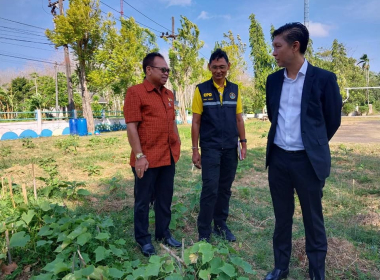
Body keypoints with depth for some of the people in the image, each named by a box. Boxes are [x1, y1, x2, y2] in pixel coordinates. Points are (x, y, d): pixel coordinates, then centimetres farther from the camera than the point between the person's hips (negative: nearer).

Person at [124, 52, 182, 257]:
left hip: (168, 157, 7)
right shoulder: (135, 92, -8)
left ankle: (163, 233, 33)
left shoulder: (168, 94, 12)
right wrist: (139, 156, -17)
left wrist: (177, 146, 14)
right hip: (147, 159, -6)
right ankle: (143, 239, 25)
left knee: (165, 198, 17)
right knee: (143, 200, 9)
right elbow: (131, 127, -13)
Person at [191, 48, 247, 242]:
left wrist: (243, 143, 7)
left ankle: (220, 225, 29)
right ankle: (204, 233, 12)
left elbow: (239, 119, 11)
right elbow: (196, 122, -3)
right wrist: (195, 149, -6)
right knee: (210, 189, -3)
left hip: (231, 148, 4)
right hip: (210, 148, -3)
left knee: (225, 189, 12)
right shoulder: (201, 90, -3)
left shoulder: (234, 90, 7)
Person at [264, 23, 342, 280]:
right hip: (278, 158, 4)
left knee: (313, 220, 10)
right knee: (282, 217, 15)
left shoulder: (324, 78, -7)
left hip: (307, 160, -4)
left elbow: (333, 119, 2)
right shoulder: (273, 80, 6)